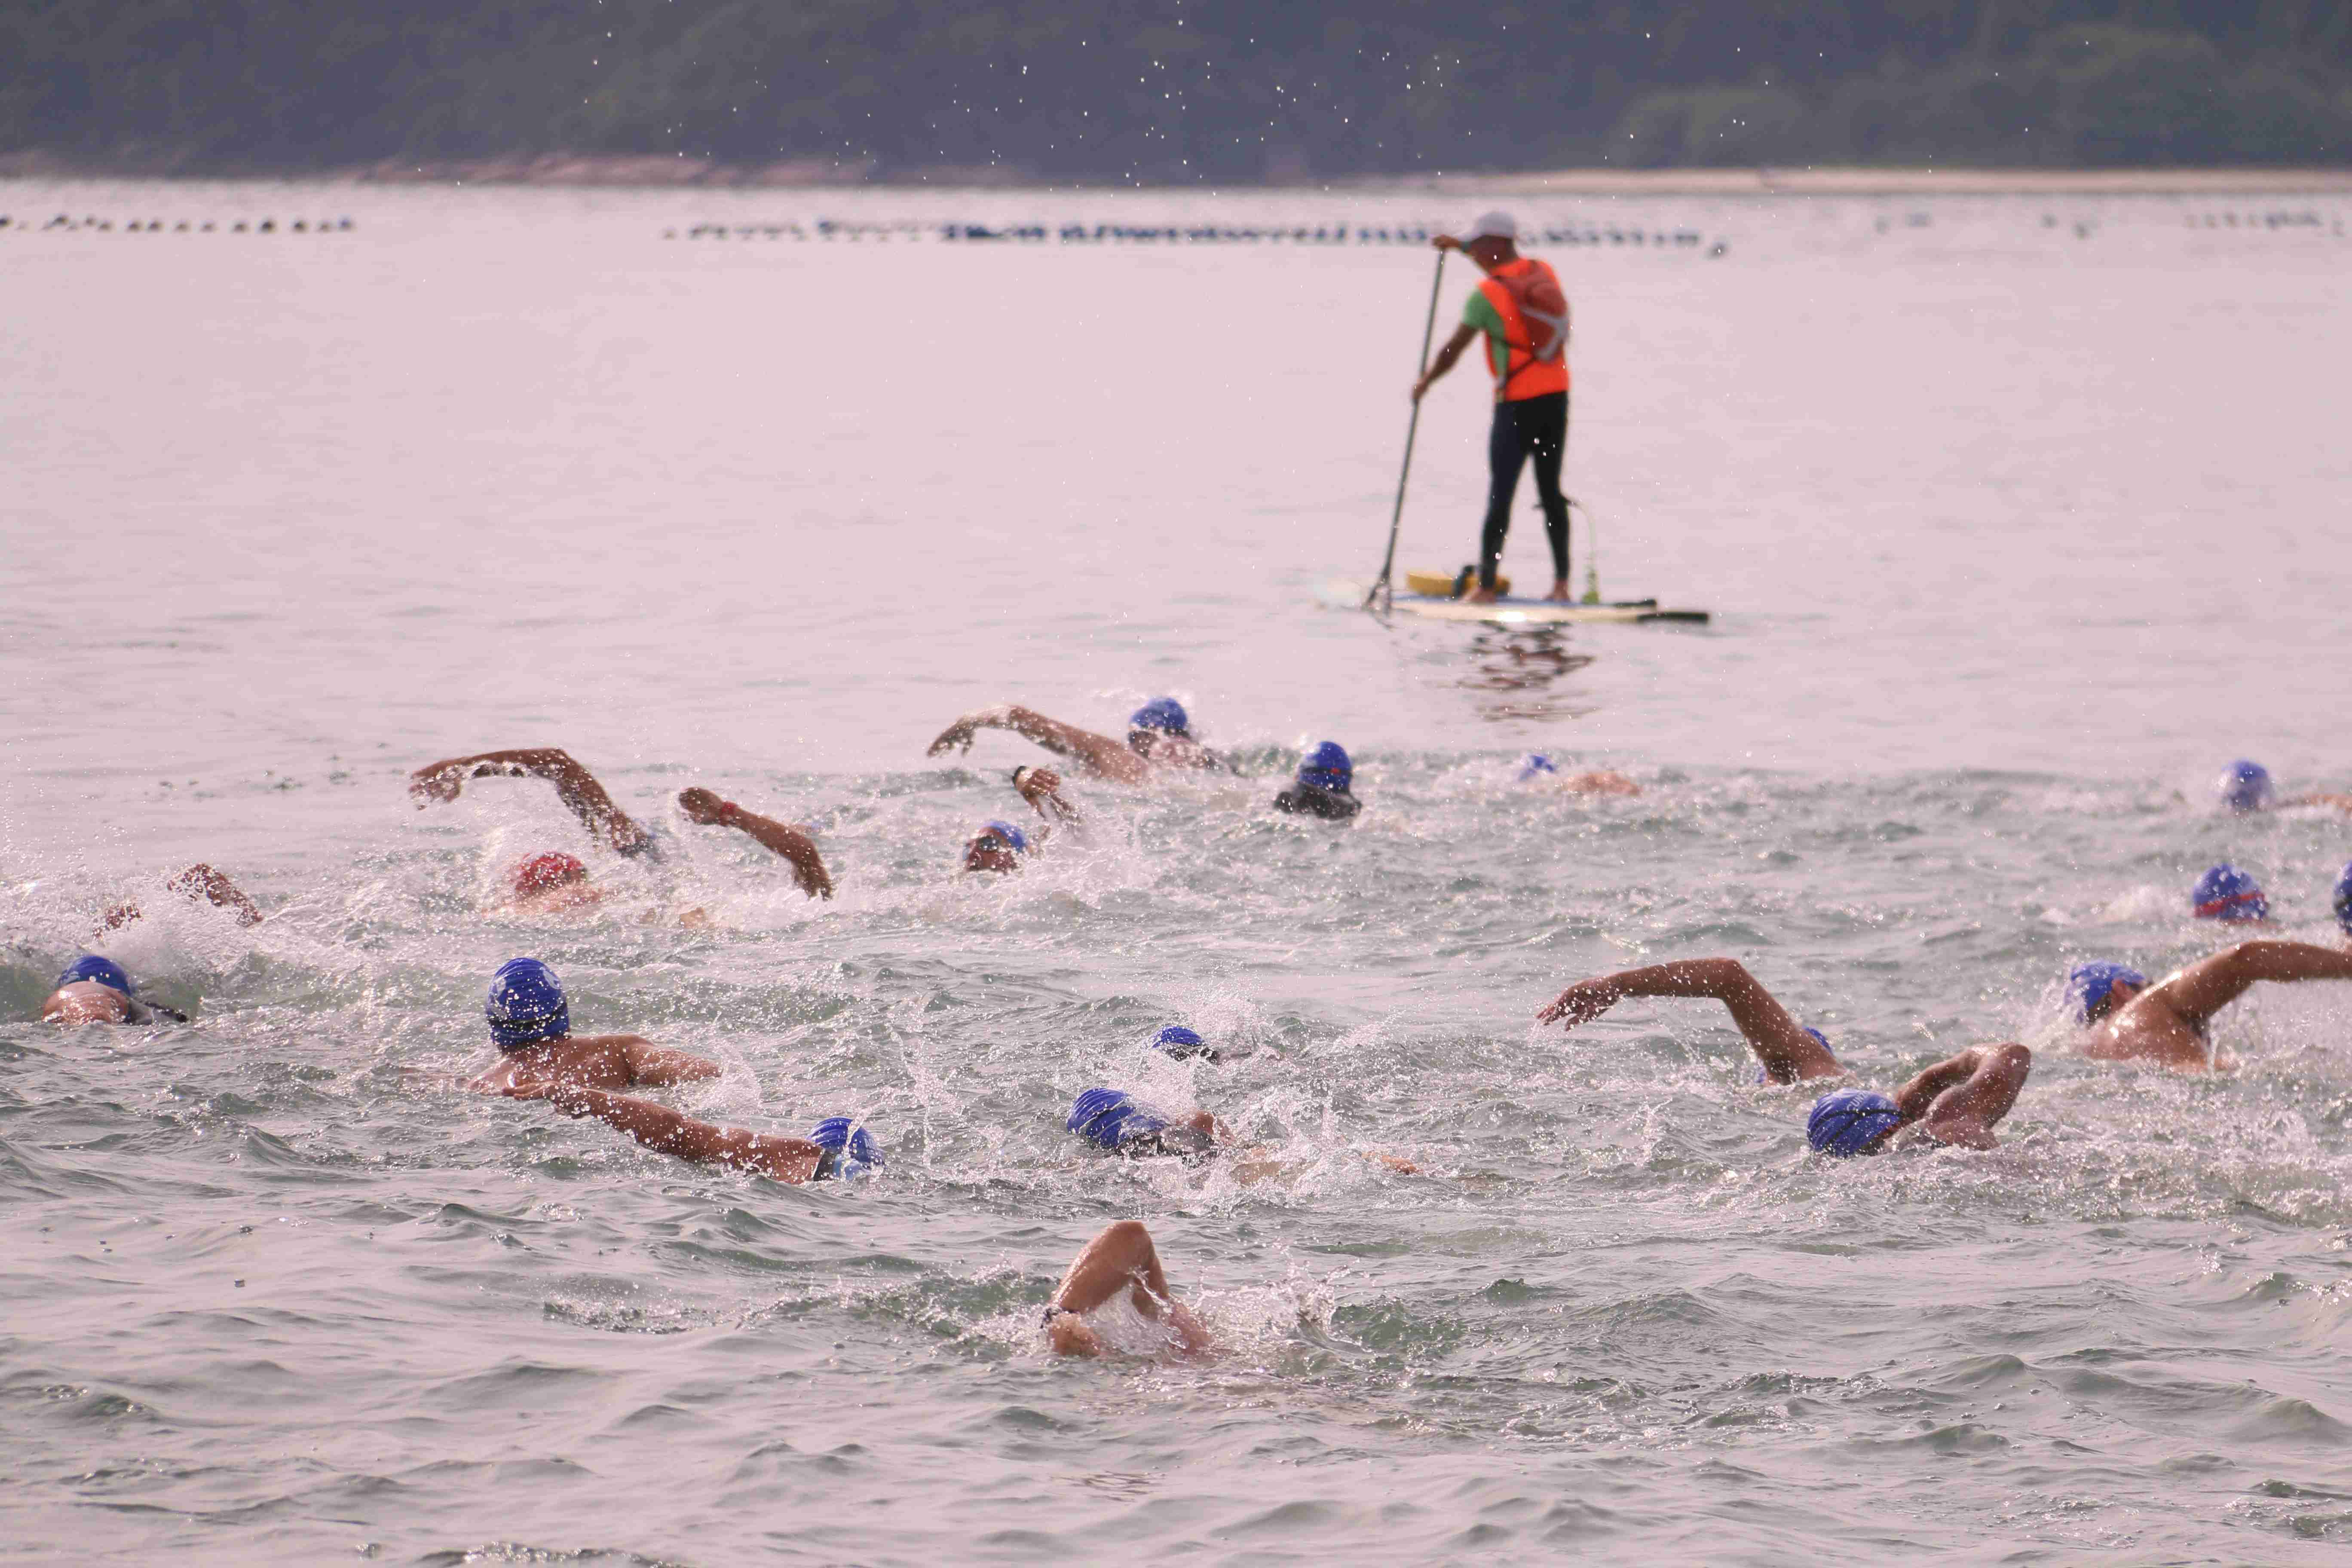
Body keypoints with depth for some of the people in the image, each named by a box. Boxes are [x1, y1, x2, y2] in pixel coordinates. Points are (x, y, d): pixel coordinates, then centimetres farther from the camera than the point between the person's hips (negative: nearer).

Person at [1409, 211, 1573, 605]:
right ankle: (1562, 583, 10)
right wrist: (1460, 247, 36)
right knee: (1551, 491, 11)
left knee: (1501, 494, -1)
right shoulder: (1544, 273, 5)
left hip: (1517, 406, -6)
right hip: (1557, 396, 6)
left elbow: (1453, 349, -7)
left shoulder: (1486, 296, -14)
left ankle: (1486, 586, 0)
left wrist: (1424, 382, 9)